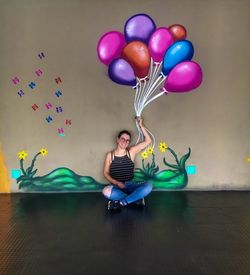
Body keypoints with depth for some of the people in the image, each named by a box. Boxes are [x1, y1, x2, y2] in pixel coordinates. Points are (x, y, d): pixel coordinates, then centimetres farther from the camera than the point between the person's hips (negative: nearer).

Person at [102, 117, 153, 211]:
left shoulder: (131, 152, 1)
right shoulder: (110, 155, 1)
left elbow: (148, 141, -2)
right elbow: (106, 173, 4)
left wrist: (141, 125, -5)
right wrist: (117, 183, -13)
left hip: (130, 185, 1)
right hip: (116, 186, -1)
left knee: (148, 186, -28)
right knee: (106, 191, -36)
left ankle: (121, 203, -21)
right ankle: (136, 198, -20)